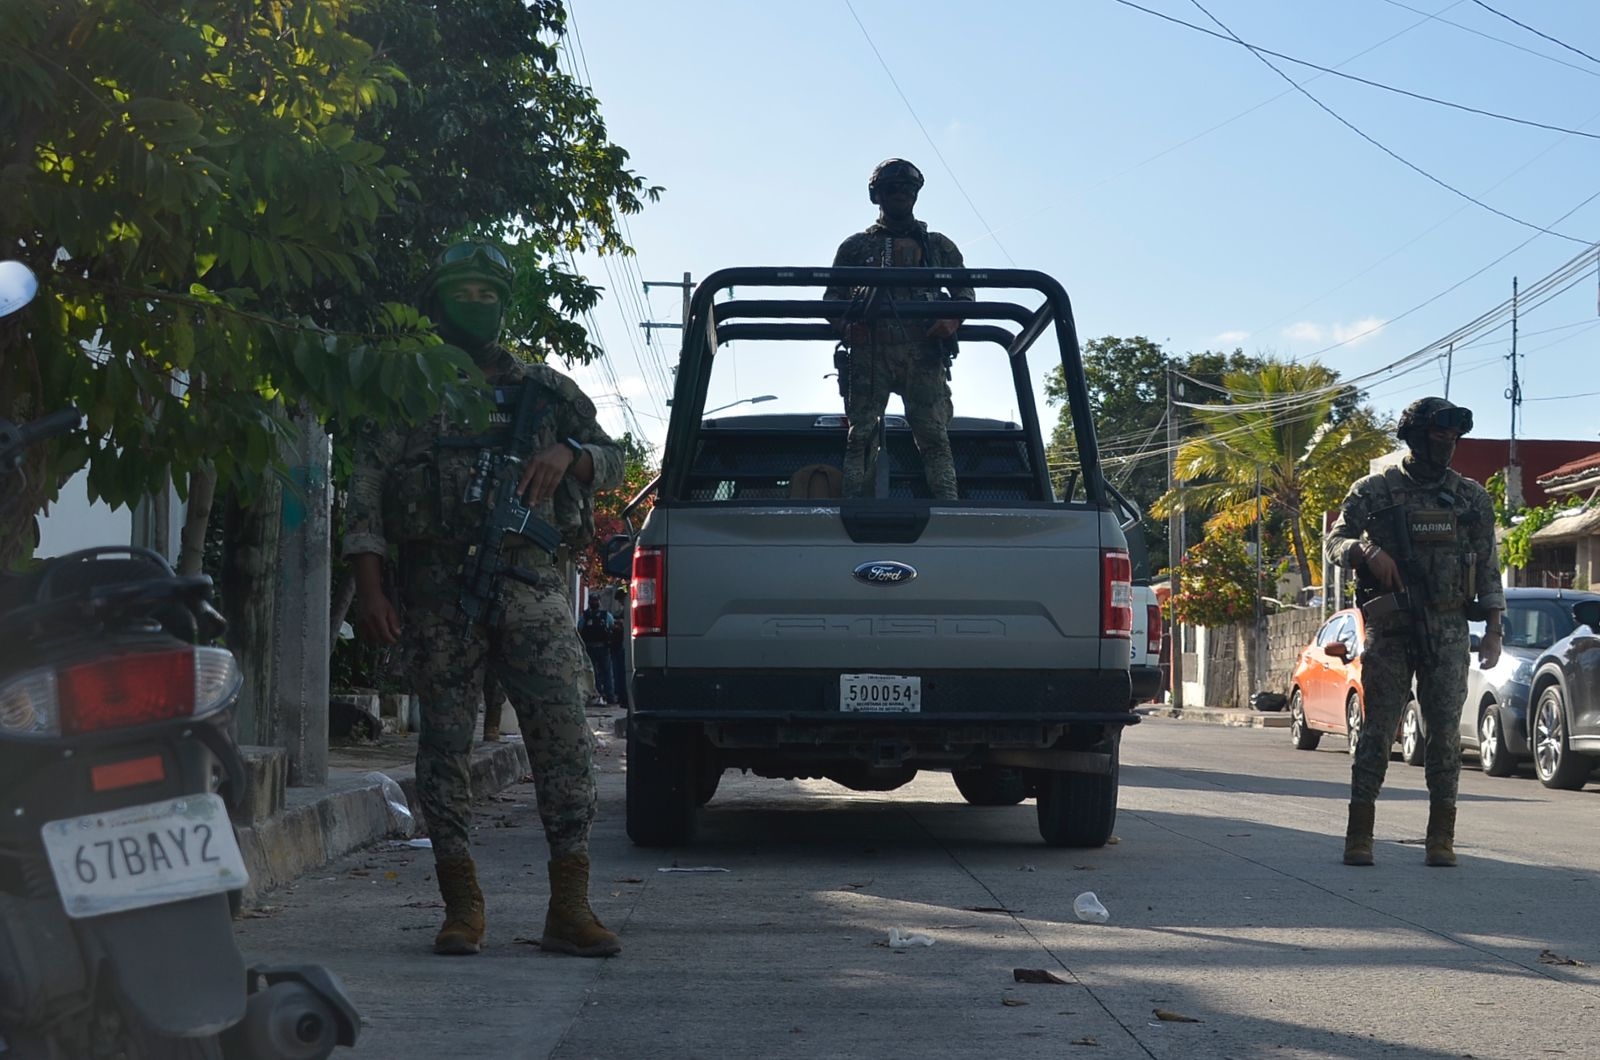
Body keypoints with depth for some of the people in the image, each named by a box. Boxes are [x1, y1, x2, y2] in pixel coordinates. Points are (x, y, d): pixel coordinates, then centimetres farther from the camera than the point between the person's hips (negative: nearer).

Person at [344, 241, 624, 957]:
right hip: (437, 589, 0)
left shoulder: (542, 390, 17)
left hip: (529, 581, 1)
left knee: (562, 730, -10)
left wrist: (567, 455, -2)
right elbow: (365, 493, 5)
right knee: (444, 741, 0)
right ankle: (462, 907, 7)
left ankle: (570, 907, -10)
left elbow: (612, 460, 21)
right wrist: (369, 588, -6)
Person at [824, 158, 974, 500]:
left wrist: (952, 320, -5)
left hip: (923, 354, 0)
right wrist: (845, 326, -8)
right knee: (861, 435, -9)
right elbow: (832, 297, 14)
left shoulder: (939, 246, 22)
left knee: (934, 436, -10)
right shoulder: (856, 247, 20)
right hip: (869, 353, 0)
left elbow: (965, 293, 18)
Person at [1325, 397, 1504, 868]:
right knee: (1377, 729, -3)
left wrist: (1493, 630, 5)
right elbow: (1335, 540, 2)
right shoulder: (1375, 490, 4)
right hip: (1390, 629, -2)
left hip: (1448, 632, 2)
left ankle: (1441, 838, 5)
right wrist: (1366, 551, -20)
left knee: (1445, 732, -1)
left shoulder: (1471, 497, 10)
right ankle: (1359, 835, 1)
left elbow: (1488, 568, 12)